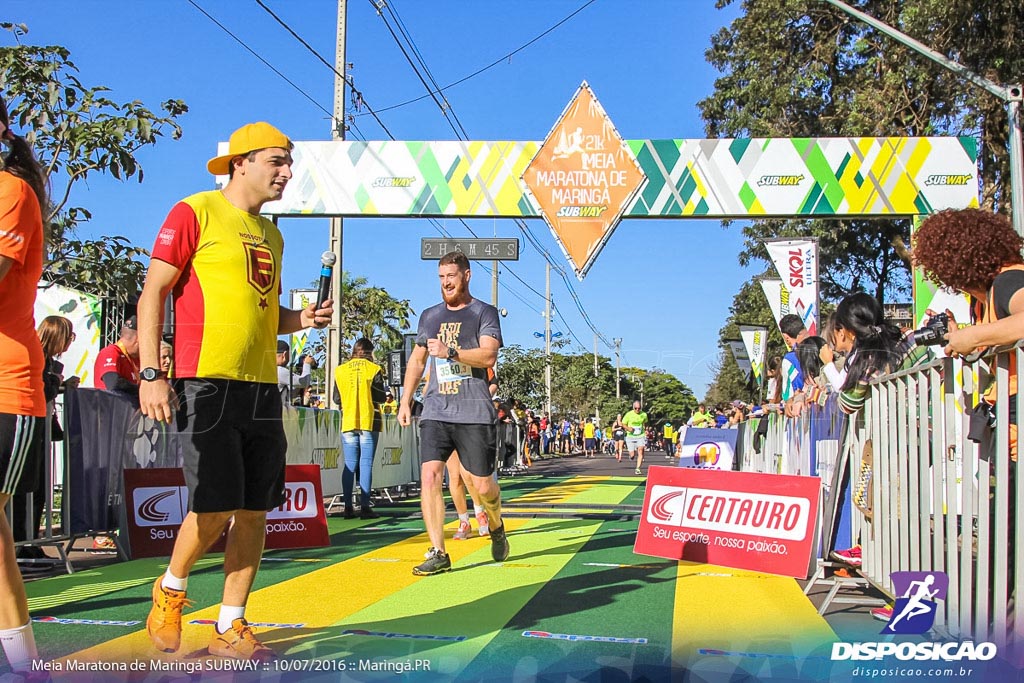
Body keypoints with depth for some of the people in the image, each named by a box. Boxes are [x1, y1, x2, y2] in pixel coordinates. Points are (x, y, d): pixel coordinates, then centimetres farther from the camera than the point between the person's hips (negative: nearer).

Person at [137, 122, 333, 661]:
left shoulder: (271, 234, 20)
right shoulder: (195, 212, -2)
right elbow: (153, 294, -6)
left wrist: (301, 320, 6)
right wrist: (151, 373, -14)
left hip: (261, 385, 7)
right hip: (207, 382, -7)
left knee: (254, 510, 4)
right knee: (216, 506, -9)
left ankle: (230, 627, 15)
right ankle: (171, 588, 20)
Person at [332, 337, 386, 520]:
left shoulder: (340, 370, 4)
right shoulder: (374, 369, -3)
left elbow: (337, 398, 8)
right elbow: (381, 397, -3)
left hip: (348, 422, 2)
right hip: (369, 422, -2)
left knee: (350, 465, 6)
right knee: (366, 464, -2)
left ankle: (348, 507, 3)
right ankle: (365, 506, -6)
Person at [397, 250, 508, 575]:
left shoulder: (484, 313, 2)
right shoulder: (430, 316, 17)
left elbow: (488, 356, -12)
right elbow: (416, 360, 23)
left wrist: (450, 352, -23)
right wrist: (405, 401, 17)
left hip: (475, 413, -3)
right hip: (435, 411, 4)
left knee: (482, 485, 1)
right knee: (429, 475, -13)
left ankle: (496, 528, 34)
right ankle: (438, 554, -7)